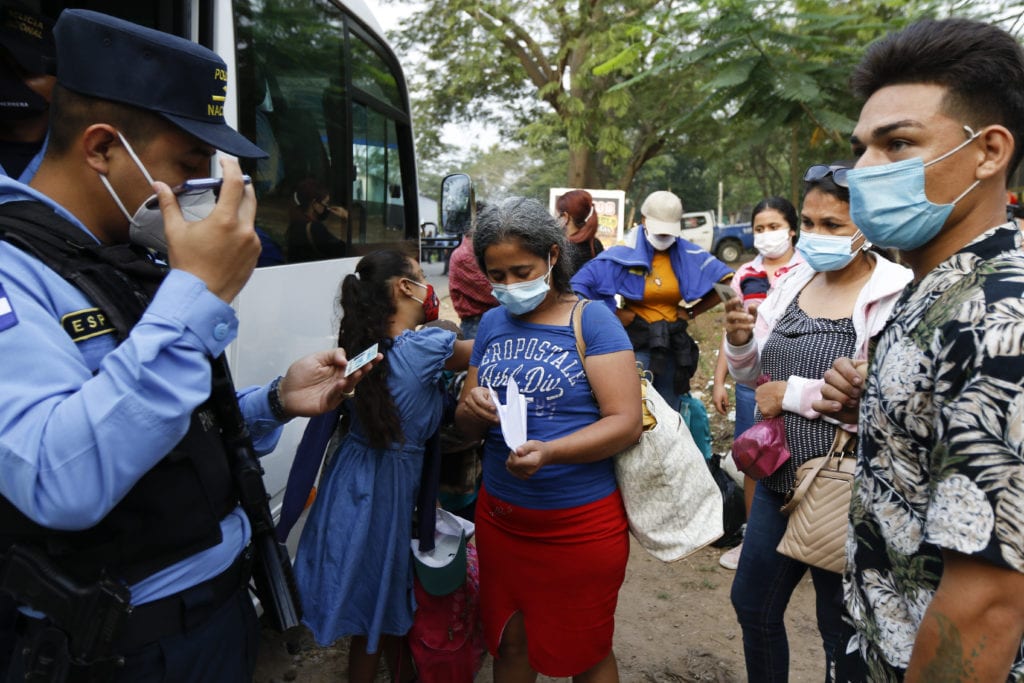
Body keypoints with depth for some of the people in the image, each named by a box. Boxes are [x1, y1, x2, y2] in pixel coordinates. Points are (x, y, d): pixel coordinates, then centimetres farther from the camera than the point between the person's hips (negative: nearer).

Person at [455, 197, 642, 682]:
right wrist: (472, 410, -16)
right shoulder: (492, 324, 5)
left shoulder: (592, 320, -10)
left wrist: (547, 452, -31)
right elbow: (466, 428, 8)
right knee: (509, 643, 20)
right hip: (499, 515, 4)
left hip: (581, 523, -4)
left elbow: (626, 421, -17)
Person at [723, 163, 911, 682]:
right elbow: (752, 374, 9)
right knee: (752, 602, 21)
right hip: (778, 479, 7)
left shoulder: (894, 295, -17)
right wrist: (739, 341, -11)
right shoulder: (792, 283, 3)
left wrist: (794, 393, -20)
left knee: (839, 629, 15)